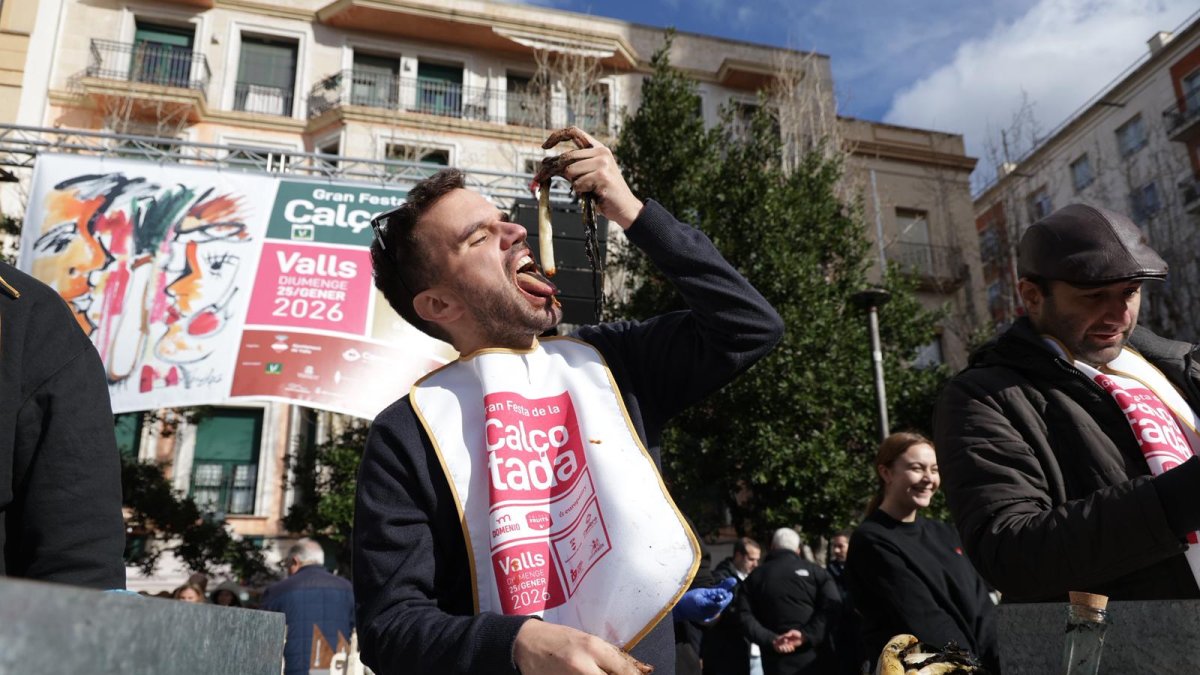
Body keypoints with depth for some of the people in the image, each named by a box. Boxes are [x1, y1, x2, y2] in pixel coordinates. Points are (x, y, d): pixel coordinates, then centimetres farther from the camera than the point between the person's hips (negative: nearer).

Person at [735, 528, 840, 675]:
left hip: (778, 663, 1)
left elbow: (745, 616, -4)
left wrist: (770, 640, -13)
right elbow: (832, 607, -9)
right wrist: (807, 635, -14)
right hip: (814, 658, 0)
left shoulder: (754, 577, 11)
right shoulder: (815, 571, 8)